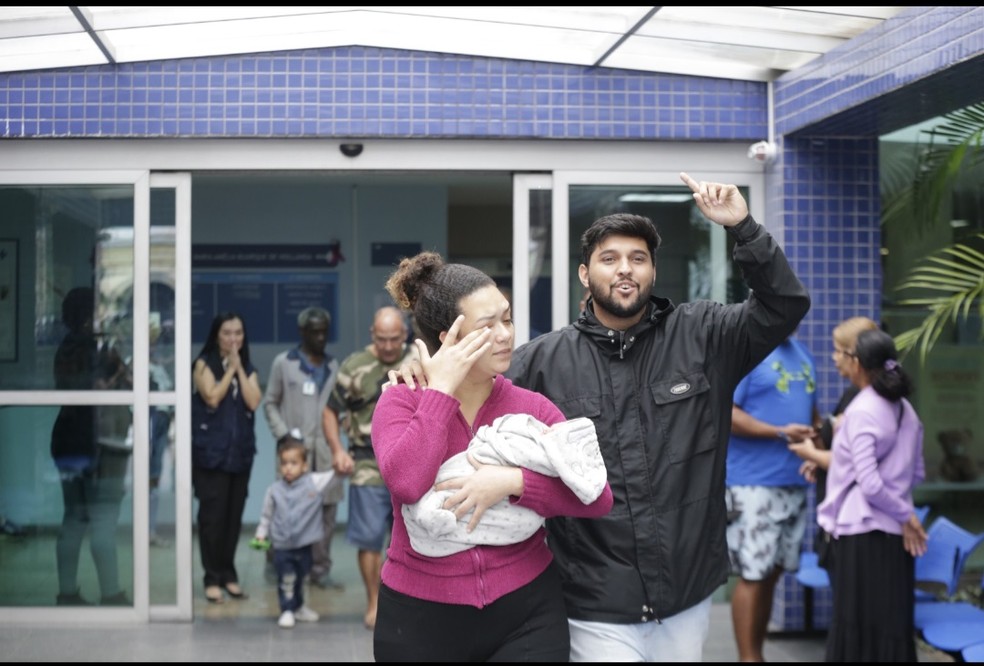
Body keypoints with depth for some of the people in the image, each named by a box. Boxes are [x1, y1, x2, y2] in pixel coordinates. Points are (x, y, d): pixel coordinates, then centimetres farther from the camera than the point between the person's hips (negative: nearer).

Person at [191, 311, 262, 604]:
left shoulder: (248, 368, 13)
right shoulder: (204, 364, 0)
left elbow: (254, 402, -3)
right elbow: (212, 398, -14)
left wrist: (240, 369, -6)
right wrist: (230, 369, -8)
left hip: (241, 451, 4)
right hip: (211, 451, -4)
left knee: (234, 515, 4)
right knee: (212, 515, -5)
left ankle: (228, 574, 12)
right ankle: (213, 578, 0)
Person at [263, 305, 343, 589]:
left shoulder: (333, 366, 14)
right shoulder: (283, 363, 4)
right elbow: (270, 403, 5)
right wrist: (282, 434, -6)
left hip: (325, 450, 4)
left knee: (327, 511, 3)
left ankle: (320, 569, 12)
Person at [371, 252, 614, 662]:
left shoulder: (533, 408, 0)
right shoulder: (401, 403, -3)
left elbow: (598, 496, -8)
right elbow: (406, 483, -22)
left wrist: (513, 482, -21)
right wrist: (442, 388, -16)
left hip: (525, 612, 1)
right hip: (420, 617, 0)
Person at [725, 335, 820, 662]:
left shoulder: (802, 353, 16)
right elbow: (725, 413, -16)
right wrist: (780, 433, -20)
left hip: (794, 482, 8)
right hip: (754, 483, -8)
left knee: (771, 574, 12)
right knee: (752, 575, -3)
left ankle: (757, 653, 21)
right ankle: (748, 657, 4)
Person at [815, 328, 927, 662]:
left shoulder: (860, 412, -13)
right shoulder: (906, 410, 9)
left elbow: (870, 484, -18)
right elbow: (917, 473, 17)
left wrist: (905, 514, -6)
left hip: (861, 533, -7)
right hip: (897, 534, 7)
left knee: (857, 626, 0)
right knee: (893, 623, 11)